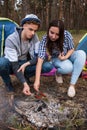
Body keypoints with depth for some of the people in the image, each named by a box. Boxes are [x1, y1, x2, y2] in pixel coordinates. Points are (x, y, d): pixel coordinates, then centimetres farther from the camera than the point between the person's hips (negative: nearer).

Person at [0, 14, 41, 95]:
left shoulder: (34, 38, -16)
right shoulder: (11, 40, -29)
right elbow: (14, 65, -32)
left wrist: (25, 64, -31)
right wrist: (25, 84, -40)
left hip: (24, 64, 3)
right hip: (11, 65, -3)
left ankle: (25, 77, 3)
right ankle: (8, 83, -8)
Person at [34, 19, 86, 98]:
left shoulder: (67, 35, -26)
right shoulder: (45, 40, -30)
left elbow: (71, 49, -8)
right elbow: (40, 61, -35)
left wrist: (65, 57, -30)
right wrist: (37, 81, -42)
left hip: (67, 56, 3)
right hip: (55, 59, -2)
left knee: (81, 54, -31)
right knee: (68, 68, -36)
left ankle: (72, 85, -28)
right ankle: (58, 72, 3)